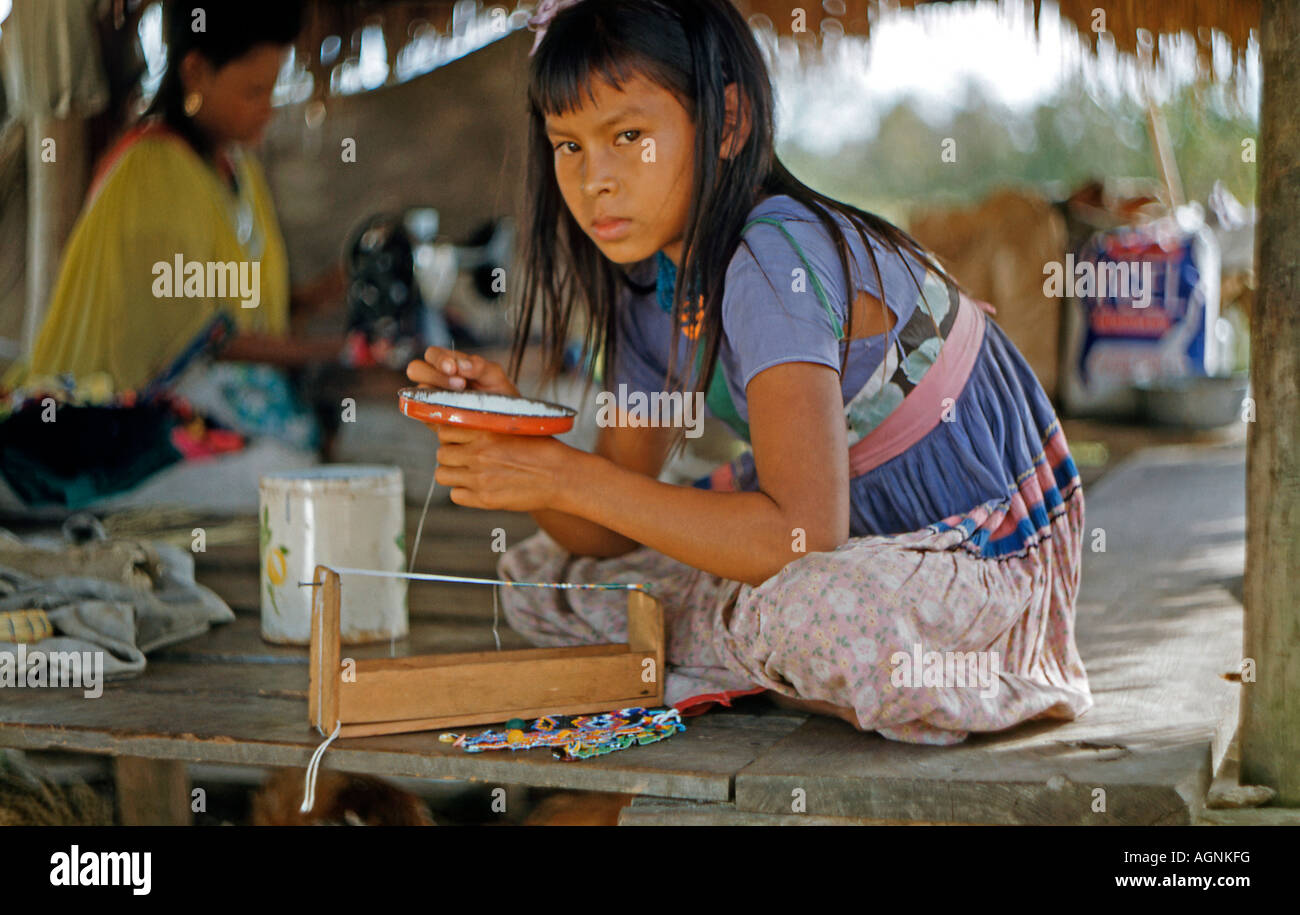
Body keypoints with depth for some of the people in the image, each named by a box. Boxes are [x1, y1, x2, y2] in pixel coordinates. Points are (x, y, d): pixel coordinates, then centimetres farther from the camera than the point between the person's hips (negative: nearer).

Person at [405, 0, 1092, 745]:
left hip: (993, 556, -8)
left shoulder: (775, 260, -27)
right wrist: (508, 427, -17)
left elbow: (802, 534, -35)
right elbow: (606, 538, 2)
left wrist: (569, 477, -31)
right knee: (539, 581, 4)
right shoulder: (650, 290, -1)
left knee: (813, 615, -42)